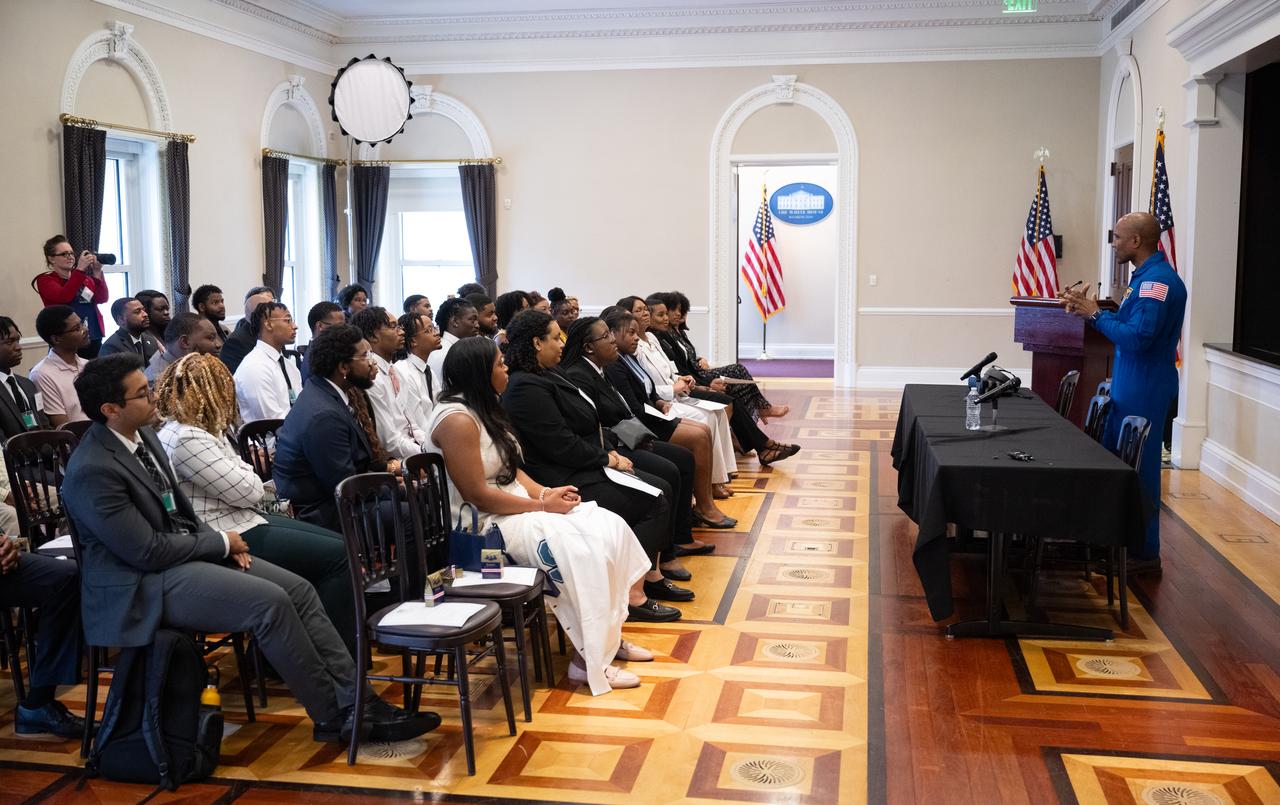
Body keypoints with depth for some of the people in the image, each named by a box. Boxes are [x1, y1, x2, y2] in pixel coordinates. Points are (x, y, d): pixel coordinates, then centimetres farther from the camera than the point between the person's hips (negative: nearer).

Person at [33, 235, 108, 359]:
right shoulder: (45, 280, 2)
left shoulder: (84, 277, 15)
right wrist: (80, 269, -21)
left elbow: (102, 298, -1)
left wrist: (97, 273, -14)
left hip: (94, 340, 5)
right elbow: (63, 297, -19)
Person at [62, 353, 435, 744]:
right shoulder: (92, 470, -21)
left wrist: (218, 540, -1)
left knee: (299, 589, -5)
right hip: (145, 584, -9)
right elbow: (147, 551, -21)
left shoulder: (143, 436, 6)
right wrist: (221, 542, -10)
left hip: (188, 548, 9)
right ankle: (335, 718, -11)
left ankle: (358, 701, -7)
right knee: (270, 603, -24)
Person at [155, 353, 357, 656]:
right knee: (338, 556, -13)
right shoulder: (185, 439, -21)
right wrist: (251, 479, 0)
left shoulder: (203, 429, 11)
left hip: (243, 520, 11)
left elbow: (251, 488, 13)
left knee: (338, 544, 8)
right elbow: (248, 491, -17)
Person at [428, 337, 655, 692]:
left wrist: (546, 492, -3)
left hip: (515, 508, 10)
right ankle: (588, 659, -12)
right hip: (485, 527, -10)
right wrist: (541, 505, -15)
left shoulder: (483, 409, 12)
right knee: (583, 552, -25)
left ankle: (610, 636, 3)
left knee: (610, 529, -6)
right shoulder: (457, 420, -19)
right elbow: (477, 496, -22)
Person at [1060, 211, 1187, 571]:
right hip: (1129, 388, 10)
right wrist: (1088, 308, 8)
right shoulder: (1146, 277, 14)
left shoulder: (1158, 281, -19)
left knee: (1138, 472, -2)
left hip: (1144, 393, -10)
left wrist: (1096, 314, -16)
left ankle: (1145, 554, 8)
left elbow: (1137, 337, -26)